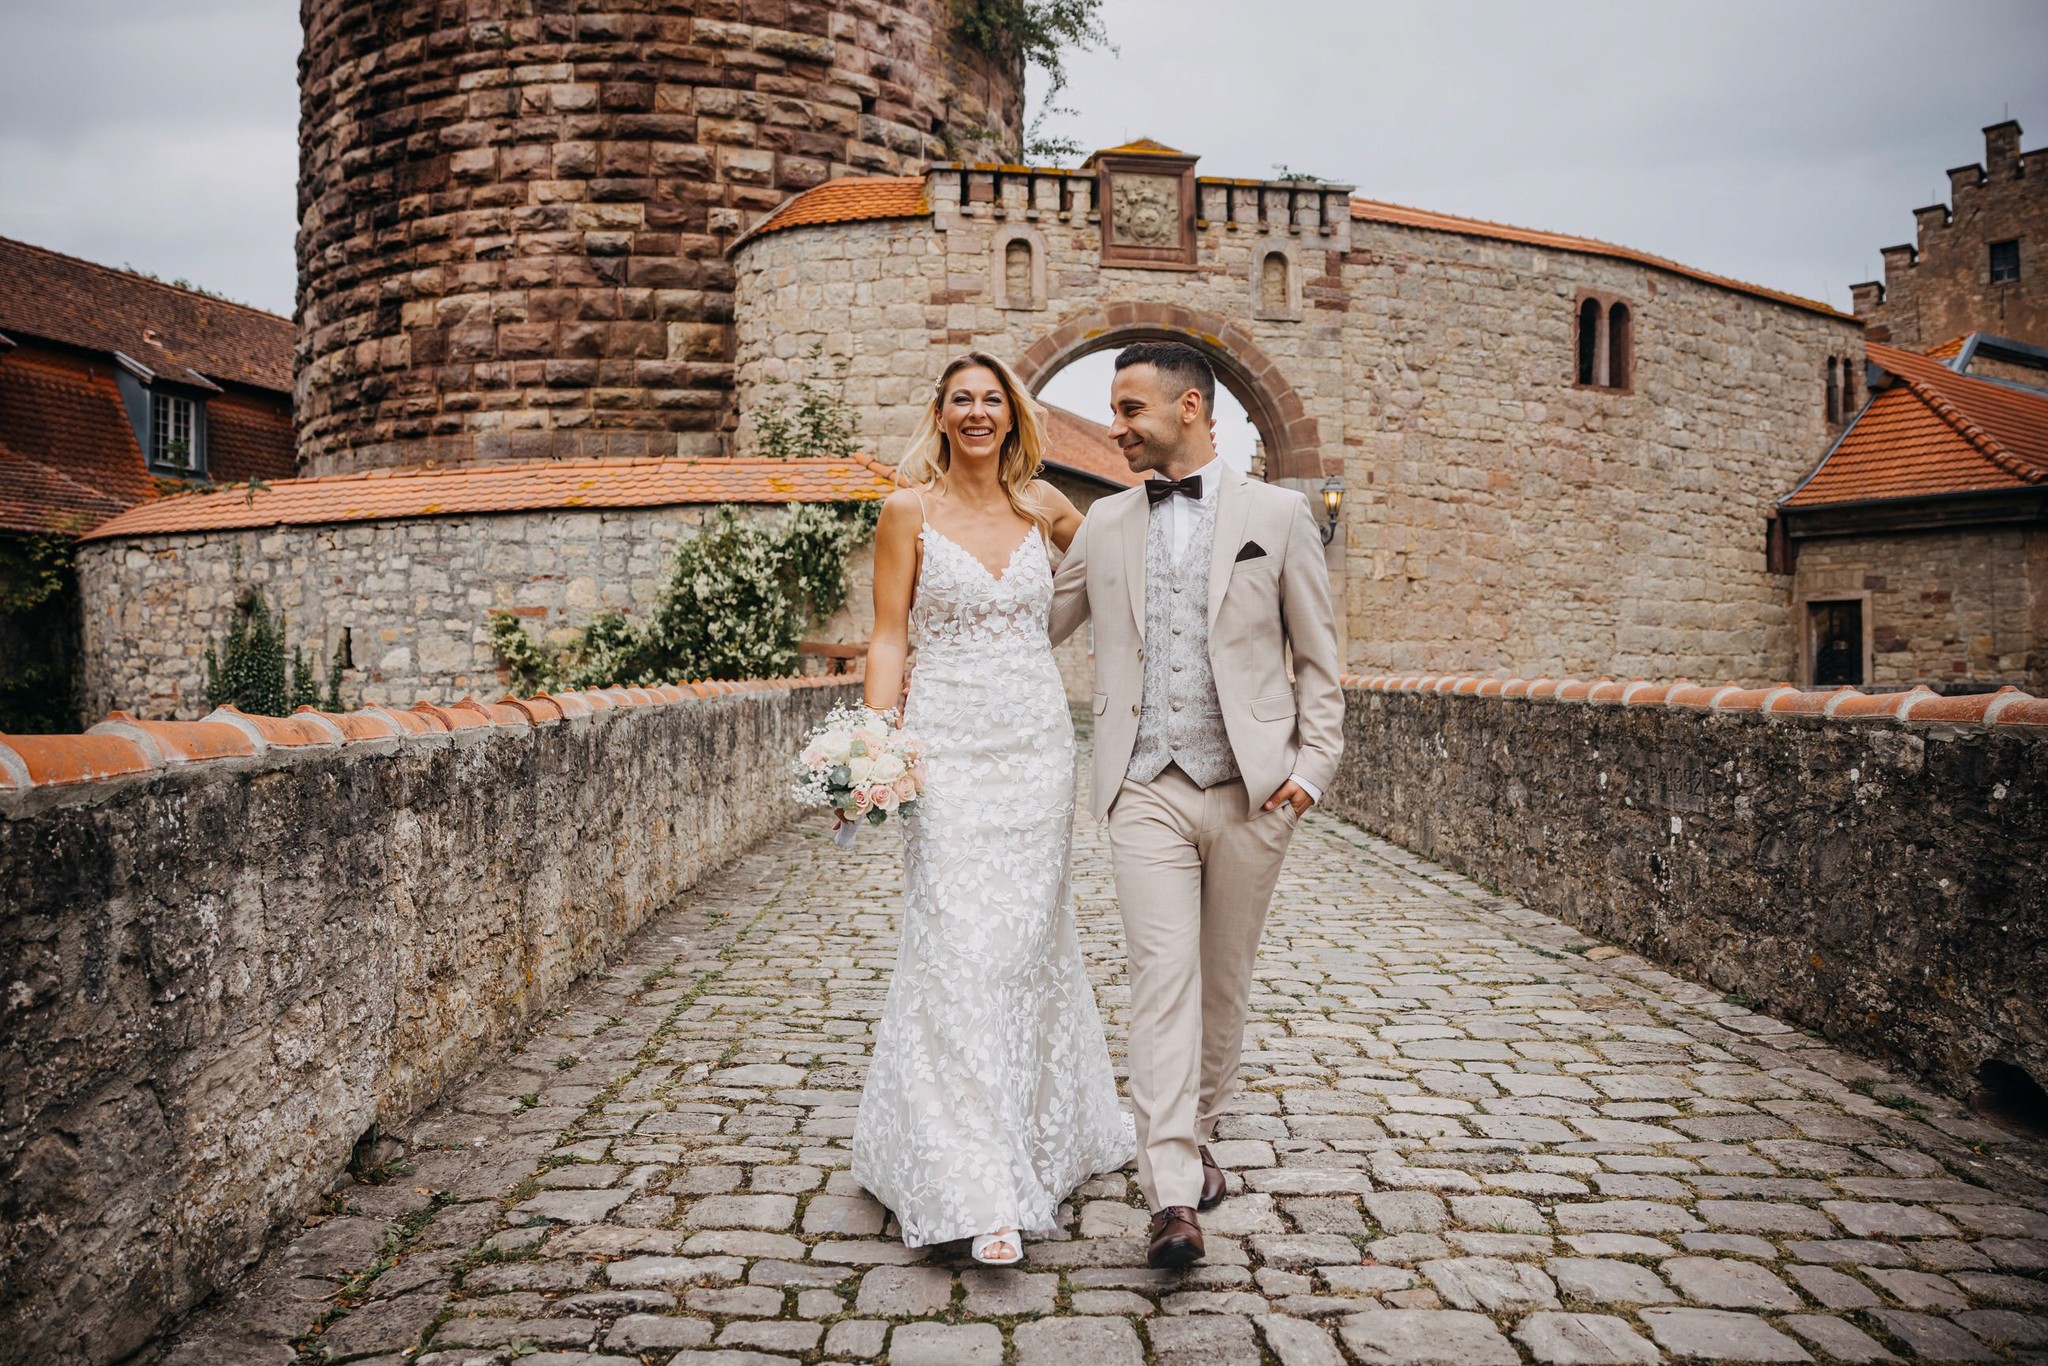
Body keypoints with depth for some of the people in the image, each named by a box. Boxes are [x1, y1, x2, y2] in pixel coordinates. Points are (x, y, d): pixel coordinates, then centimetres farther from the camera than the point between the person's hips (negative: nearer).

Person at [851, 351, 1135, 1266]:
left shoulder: (1041, 505, 9)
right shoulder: (910, 510, 0)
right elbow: (889, 637, -2)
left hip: (1038, 743, 4)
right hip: (948, 746, -3)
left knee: (1029, 938, 11)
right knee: (958, 951, -7)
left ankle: (1040, 1133, 32)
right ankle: (978, 1192, -4)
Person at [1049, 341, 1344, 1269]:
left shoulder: (1276, 514, 4)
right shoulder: (1105, 525, 10)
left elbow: (1318, 656, 6)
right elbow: (1030, 630, 18)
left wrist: (1312, 764, -2)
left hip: (1252, 790, 0)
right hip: (1147, 789, 1)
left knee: (1223, 979, 11)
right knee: (1161, 977, -9)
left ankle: (1195, 1137, 32)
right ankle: (1174, 1196, -8)